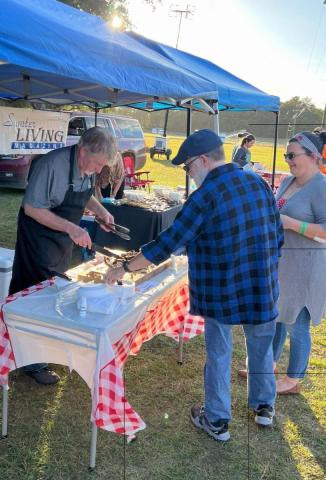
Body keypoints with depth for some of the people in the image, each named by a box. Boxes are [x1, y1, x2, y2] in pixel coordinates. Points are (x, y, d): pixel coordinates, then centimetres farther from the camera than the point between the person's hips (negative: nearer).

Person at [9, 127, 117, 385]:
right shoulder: (52, 165, -28)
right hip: (39, 240, -7)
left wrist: (100, 210, -6)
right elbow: (31, 208, -26)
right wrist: (71, 228, -31)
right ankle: (33, 363, 14)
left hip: (64, 239, 8)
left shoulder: (88, 167, -4)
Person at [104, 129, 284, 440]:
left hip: (221, 291, -5)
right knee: (262, 346, 22)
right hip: (262, 286, 6)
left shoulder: (205, 196, -18)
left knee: (218, 354, 11)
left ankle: (217, 421, 26)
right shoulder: (257, 182, 1)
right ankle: (264, 406, 41)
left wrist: (125, 268, -9)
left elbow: (168, 242, -18)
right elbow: (278, 235, 6)